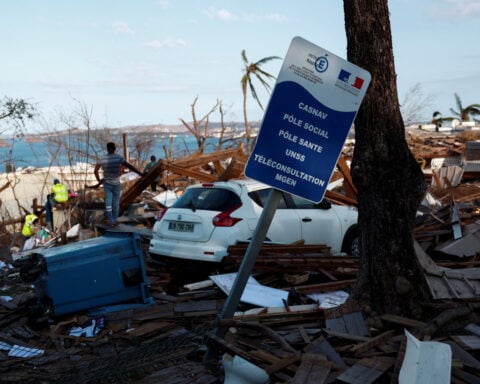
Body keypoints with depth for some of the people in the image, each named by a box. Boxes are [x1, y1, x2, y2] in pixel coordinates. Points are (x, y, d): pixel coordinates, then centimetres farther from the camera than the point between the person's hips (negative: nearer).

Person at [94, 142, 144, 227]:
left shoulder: (102, 158, -6)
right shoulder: (119, 157, -12)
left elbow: (95, 171, -4)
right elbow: (129, 166, -16)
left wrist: (99, 180, 12)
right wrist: (140, 173, -12)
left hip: (107, 184, 1)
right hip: (116, 184, -1)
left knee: (108, 203, 4)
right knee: (116, 203, 10)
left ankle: (111, 221, -2)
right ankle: (114, 220, 17)